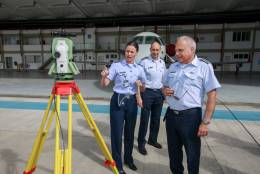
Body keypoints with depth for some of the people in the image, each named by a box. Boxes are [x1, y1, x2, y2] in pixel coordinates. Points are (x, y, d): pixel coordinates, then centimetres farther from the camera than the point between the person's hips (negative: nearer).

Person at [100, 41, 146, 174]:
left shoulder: (139, 68, 5)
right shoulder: (116, 66, -5)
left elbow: (143, 88, 12)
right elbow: (104, 84, -8)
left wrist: (140, 84, -10)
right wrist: (104, 76, -29)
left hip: (132, 101, 3)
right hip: (117, 101, -3)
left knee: (130, 132, 14)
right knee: (117, 132, 3)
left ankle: (128, 159, 36)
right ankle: (117, 163, 21)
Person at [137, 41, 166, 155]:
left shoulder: (162, 62, 10)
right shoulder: (144, 61, -8)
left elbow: (164, 78, 16)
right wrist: (139, 93, -13)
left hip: (159, 92, 6)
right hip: (147, 92, -5)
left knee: (156, 119, 15)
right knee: (144, 119, 1)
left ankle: (152, 139, 33)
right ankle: (141, 143, 15)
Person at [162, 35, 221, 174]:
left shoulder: (204, 66, -8)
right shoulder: (173, 66, 10)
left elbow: (212, 95, -11)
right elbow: (165, 86, 21)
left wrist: (205, 122, -15)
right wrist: (165, 91, -3)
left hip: (190, 116, -5)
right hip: (171, 115, 6)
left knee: (192, 153, 11)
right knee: (173, 151, 20)